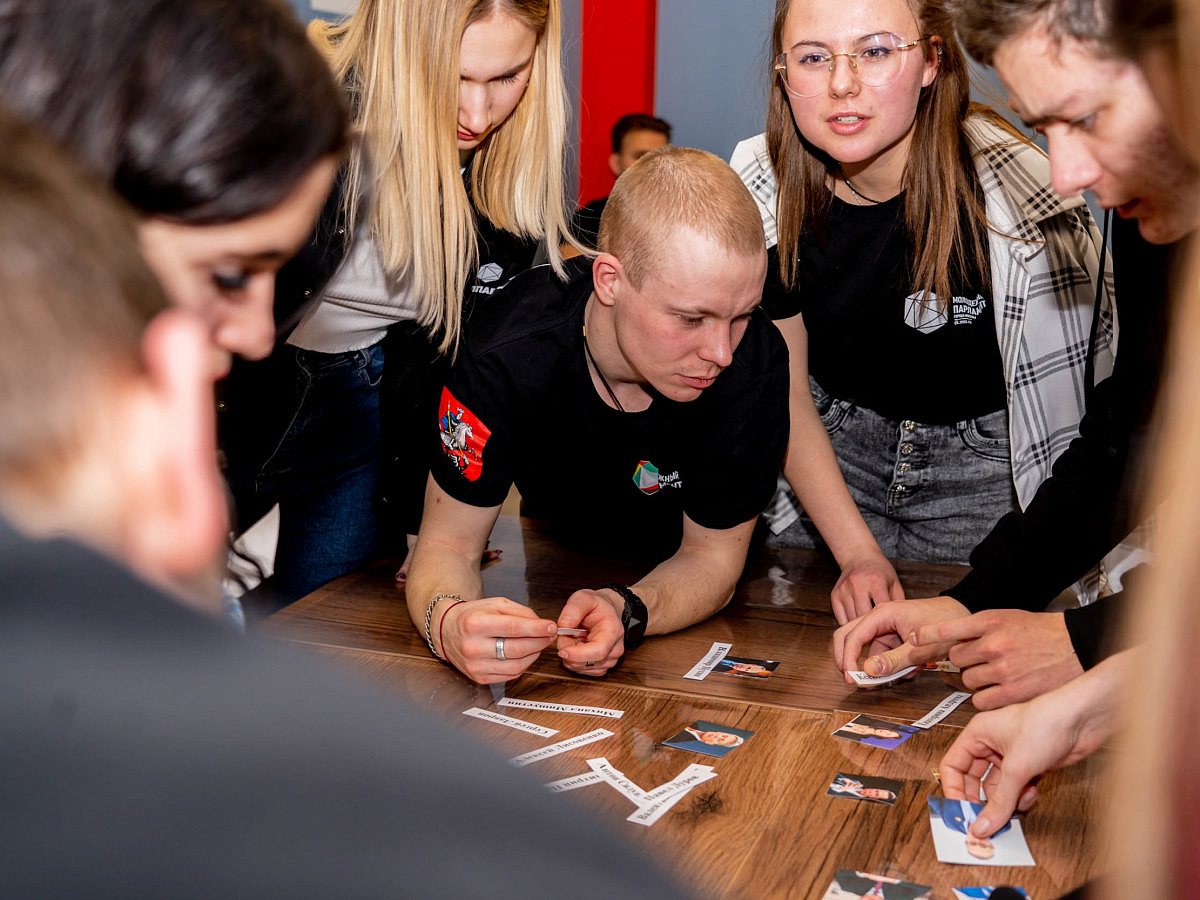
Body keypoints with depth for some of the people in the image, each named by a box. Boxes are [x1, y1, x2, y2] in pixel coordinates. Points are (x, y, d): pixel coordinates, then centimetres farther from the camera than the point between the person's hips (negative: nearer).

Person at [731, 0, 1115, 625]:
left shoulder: (1016, 196, -26)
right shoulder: (764, 188, -13)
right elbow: (785, 393, -7)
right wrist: (857, 553, -15)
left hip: (983, 465, -3)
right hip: (826, 453, 3)